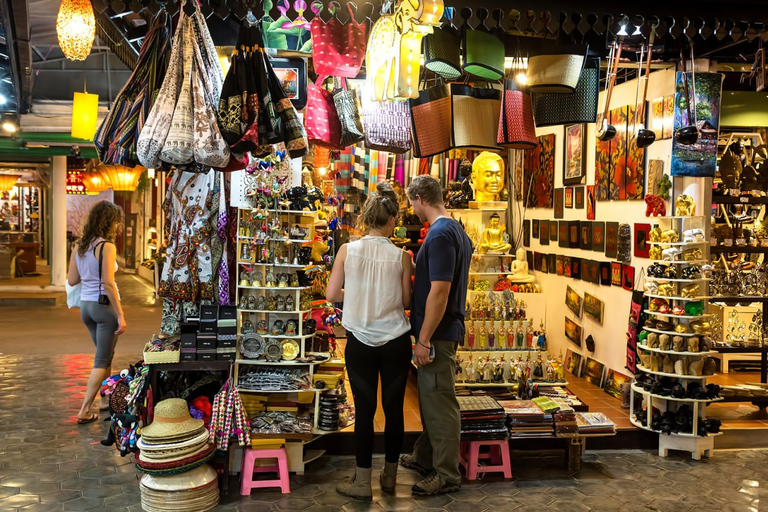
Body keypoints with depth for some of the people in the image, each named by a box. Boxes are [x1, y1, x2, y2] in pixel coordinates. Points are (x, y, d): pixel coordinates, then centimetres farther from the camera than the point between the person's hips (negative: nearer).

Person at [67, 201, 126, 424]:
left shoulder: (79, 247, 8)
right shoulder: (107, 247, -14)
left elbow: (72, 280, 9)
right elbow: (108, 283, -20)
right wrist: (120, 315, -18)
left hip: (86, 305, 7)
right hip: (104, 305, -7)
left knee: (106, 355, 22)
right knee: (102, 361, 1)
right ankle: (84, 411, 0)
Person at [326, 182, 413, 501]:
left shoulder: (347, 250, -6)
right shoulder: (401, 256, -7)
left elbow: (332, 294, -3)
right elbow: (406, 302, -1)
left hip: (360, 342, 0)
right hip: (396, 342, 0)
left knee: (364, 409, 7)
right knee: (394, 408, 12)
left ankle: (362, 483, 14)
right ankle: (389, 476, 26)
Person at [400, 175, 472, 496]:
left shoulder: (440, 234, -20)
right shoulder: (456, 230, 11)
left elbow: (439, 290, -25)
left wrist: (424, 339, -22)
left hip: (437, 333, -10)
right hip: (443, 328, 10)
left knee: (439, 402, 0)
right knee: (430, 397, 20)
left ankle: (447, 474, 10)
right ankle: (425, 457, 33)